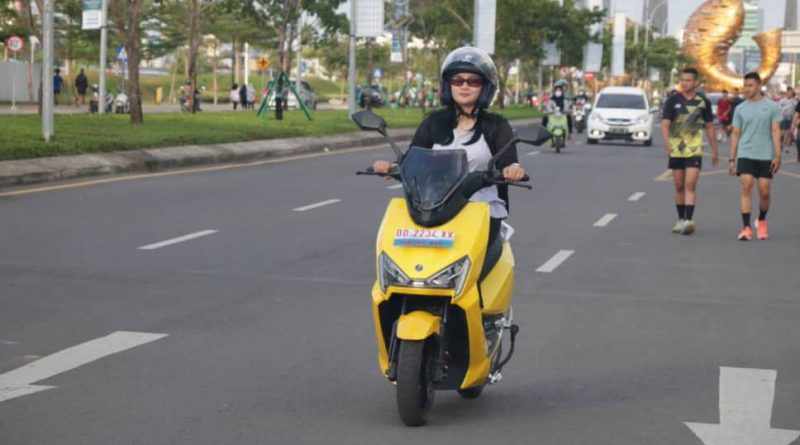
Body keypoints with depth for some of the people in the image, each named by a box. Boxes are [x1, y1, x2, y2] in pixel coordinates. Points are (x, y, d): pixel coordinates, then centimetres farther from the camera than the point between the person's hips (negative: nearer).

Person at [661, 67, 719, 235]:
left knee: (690, 185, -13)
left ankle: (689, 220, -18)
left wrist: (715, 150, 13)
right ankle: (681, 220, 19)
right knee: (679, 186, 9)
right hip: (676, 150, 1)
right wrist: (667, 142, -24)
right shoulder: (672, 101, 1)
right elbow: (665, 124, -7)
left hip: (694, 150, -1)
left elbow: (709, 127, 11)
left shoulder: (703, 102, 3)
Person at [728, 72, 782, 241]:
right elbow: (736, 134, 10)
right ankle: (746, 228, -13)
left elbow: (775, 132, 0)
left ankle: (761, 222, 29)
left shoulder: (772, 107, 3)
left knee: (764, 192, 2)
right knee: (746, 188, -12)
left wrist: (777, 155, -9)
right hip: (745, 155, 1)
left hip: (766, 156, 0)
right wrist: (732, 159, 6)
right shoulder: (740, 109, 8)